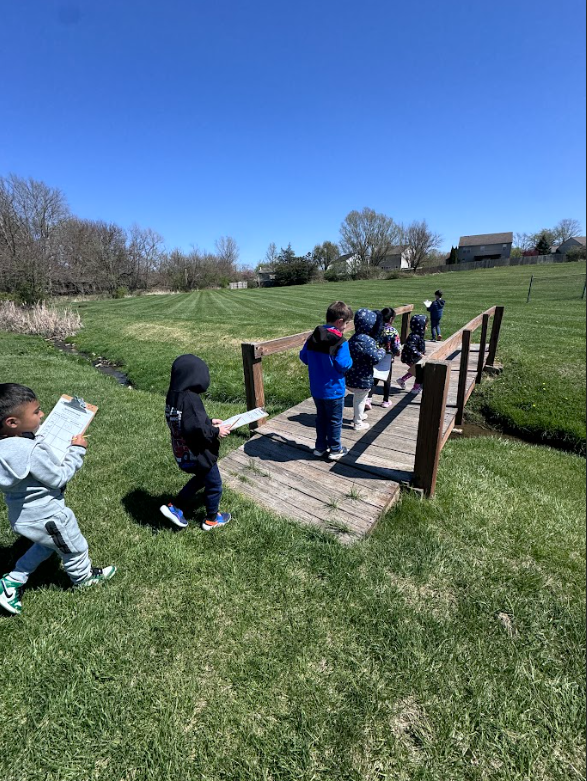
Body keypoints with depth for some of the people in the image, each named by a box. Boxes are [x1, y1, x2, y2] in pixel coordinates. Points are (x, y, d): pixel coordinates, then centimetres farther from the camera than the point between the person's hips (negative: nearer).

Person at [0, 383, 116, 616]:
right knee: (75, 548, 22)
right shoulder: (31, 451, -36)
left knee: (46, 545, 36)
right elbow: (59, 477, -24)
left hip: (21, 514, 8)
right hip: (46, 516, -8)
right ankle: (84, 577, 46)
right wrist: (77, 450, -16)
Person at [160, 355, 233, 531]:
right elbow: (196, 429, -34)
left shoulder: (173, 396, -1)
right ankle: (212, 519, 37)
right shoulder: (191, 399, -29)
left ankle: (175, 507, 33)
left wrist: (209, 422, 7)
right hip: (198, 455, -8)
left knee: (201, 478, 31)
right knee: (214, 485, 16)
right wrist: (216, 432, -18)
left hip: (181, 454, 8)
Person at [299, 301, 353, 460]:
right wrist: (350, 360, -2)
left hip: (316, 389, 6)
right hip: (333, 390, -5)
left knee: (321, 417, 20)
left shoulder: (313, 337, -1)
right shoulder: (341, 342, -19)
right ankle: (335, 450, 24)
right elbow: (343, 365, -21)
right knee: (335, 420, 11)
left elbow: (303, 357, 5)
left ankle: (320, 447, 31)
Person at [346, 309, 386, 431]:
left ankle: (357, 415, 47)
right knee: (360, 399, 10)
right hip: (362, 379, -8)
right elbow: (375, 359, -24)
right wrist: (382, 351, -4)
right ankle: (358, 423, 25)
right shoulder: (368, 341, -24)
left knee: (357, 397, 27)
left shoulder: (354, 338, 2)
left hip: (351, 376, 8)